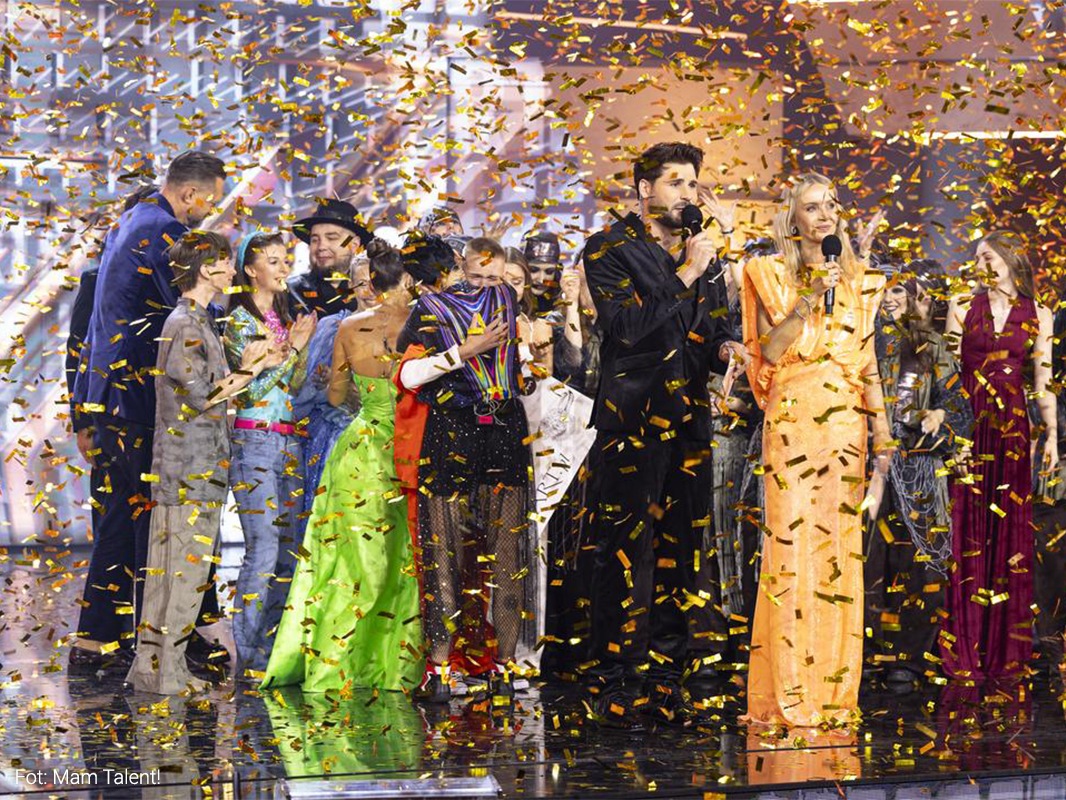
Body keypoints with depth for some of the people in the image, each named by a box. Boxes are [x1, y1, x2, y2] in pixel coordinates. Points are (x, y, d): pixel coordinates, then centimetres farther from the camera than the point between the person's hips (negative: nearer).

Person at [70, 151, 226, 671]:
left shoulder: (130, 221, 18)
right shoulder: (165, 233, -14)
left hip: (108, 389, 10)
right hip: (141, 394, -10)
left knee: (122, 510, 12)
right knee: (152, 512, -5)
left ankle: (95, 639, 15)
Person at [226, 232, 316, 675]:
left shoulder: (285, 318, 18)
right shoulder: (240, 321, -3)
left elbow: (295, 385, 14)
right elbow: (254, 388, -11)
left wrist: (301, 345, 0)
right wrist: (294, 346, -9)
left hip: (288, 444, 7)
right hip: (255, 442, -7)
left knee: (289, 551, 4)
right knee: (264, 551, -12)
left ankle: (272, 651, 9)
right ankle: (248, 659, -9)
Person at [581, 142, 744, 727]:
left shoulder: (699, 252, 18)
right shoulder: (610, 249, 0)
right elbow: (628, 326, -13)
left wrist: (724, 349, 0)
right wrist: (685, 275, -12)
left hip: (689, 422, 6)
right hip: (632, 421, -6)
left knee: (678, 554, 6)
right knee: (623, 553, -7)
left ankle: (664, 678, 11)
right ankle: (614, 683, -2)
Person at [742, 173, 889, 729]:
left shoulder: (858, 280, 15)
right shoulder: (772, 275, 5)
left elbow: (868, 360, 14)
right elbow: (768, 349, -6)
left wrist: (881, 427, 5)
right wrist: (809, 300, -15)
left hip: (846, 421, 4)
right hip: (791, 418, -3)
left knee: (841, 544, 1)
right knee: (791, 541, -10)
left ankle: (834, 689, 6)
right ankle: (787, 693, -8)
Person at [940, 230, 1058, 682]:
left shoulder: (1037, 317, 7)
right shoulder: (962, 310, 6)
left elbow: (1043, 381, 7)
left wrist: (1052, 434, 2)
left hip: (1012, 429, 1)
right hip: (968, 426, 0)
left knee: (1010, 534, 2)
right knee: (967, 532, -1)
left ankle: (1004, 652, 8)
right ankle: (964, 649, 4)